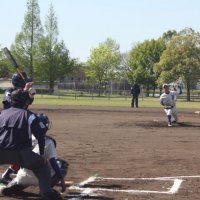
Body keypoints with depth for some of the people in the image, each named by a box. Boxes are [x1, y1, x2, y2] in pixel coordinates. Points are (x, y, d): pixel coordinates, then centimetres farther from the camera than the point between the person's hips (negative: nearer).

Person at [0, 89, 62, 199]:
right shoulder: (28, 115, 10)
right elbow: (40, 134, 2)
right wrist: (42, 154, 11)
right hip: (20, 153, -2)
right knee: (42, 165, 20)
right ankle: (46, 191, 5)